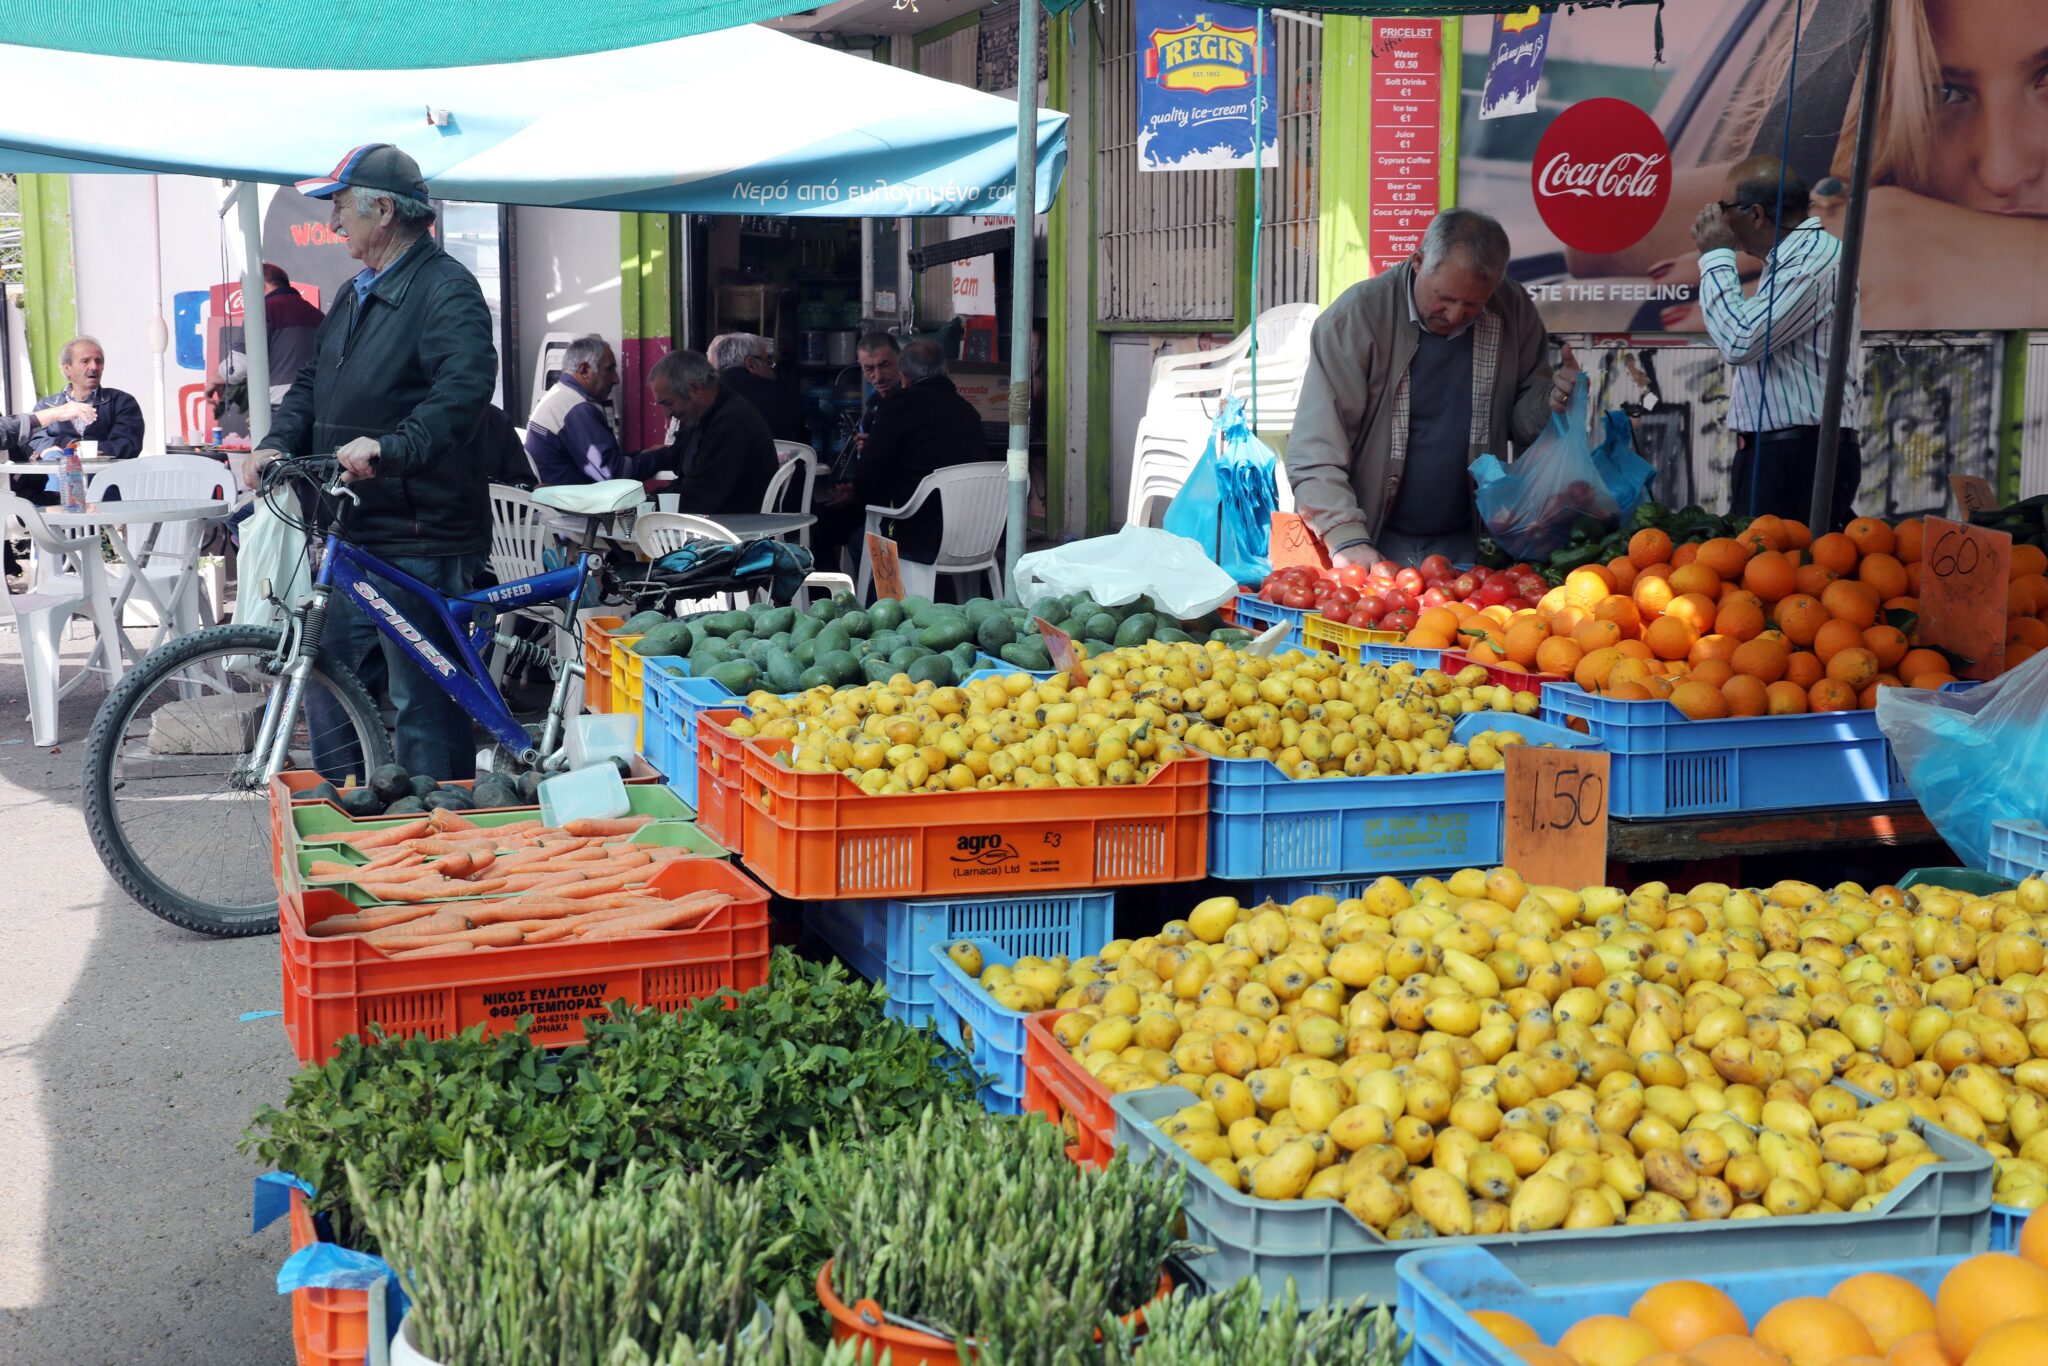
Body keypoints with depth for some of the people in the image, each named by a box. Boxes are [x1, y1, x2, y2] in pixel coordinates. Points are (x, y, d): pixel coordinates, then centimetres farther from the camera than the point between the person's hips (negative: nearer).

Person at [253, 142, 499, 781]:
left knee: (425, 705, -3)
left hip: (419, 541, -9)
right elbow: (313, 383, 21)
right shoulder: (355, 293, 18)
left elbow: (466, 387, -28)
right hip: (352, 533, 10)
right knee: (323, 677, 16)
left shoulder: (446, 290, -12)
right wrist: (279, 443, 2)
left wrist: (389, 446, -40)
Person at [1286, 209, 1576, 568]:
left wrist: (1552, 402, -7)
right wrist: (1348, 541, -24)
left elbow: (1519, 422, 16)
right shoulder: (1354, 317, -10)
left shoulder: (1513, 310, 3)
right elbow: (1314, 454, -13)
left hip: (1464, 546, 3)